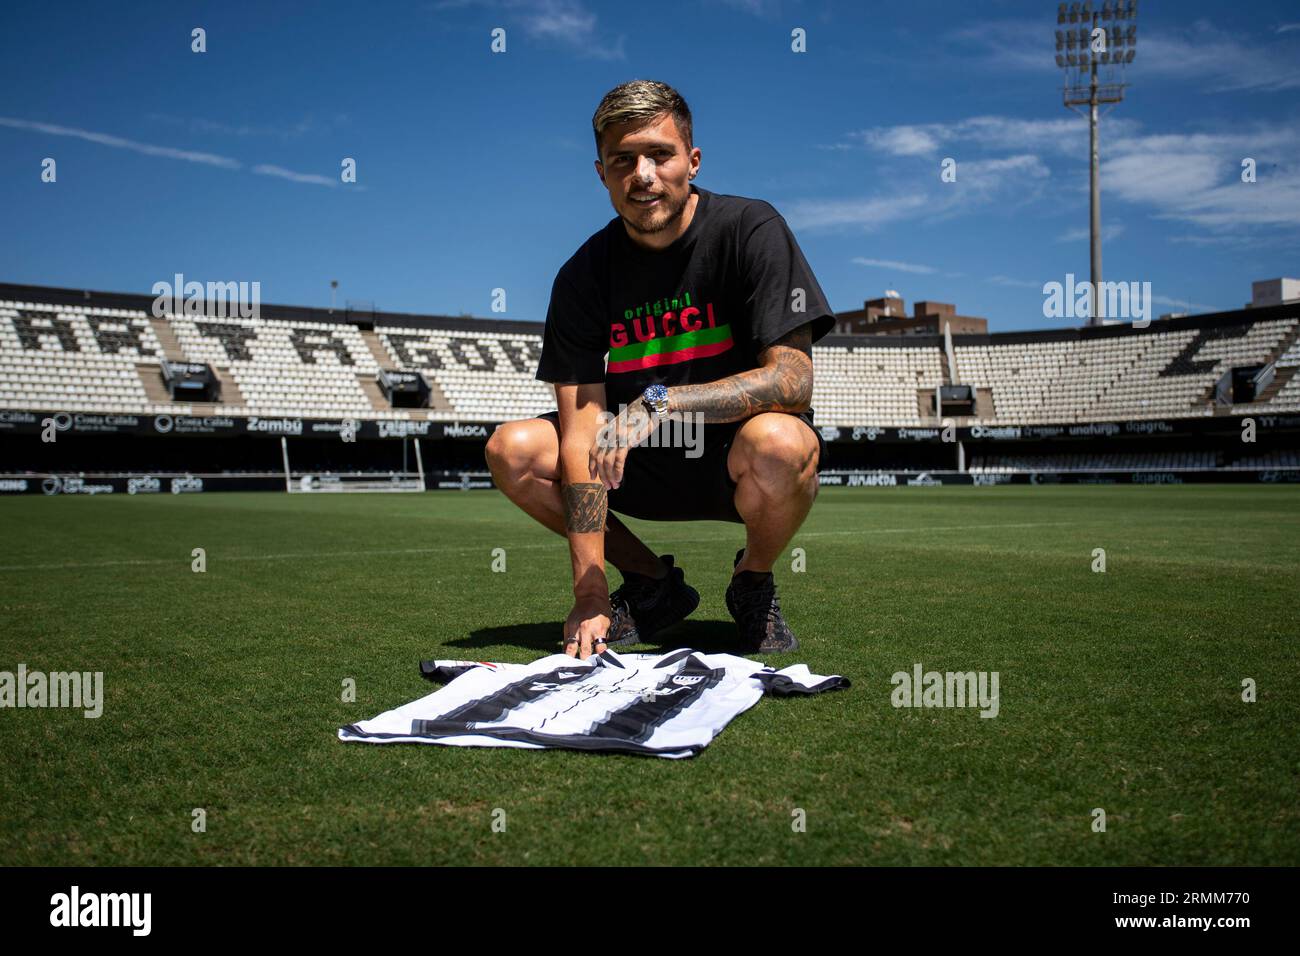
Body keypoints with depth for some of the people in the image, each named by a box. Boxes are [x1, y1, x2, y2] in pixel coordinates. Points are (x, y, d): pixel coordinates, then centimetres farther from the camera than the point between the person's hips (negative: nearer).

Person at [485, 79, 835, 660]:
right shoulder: (583, 275, -8)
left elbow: (792, 378, -22)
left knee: (777, 442, -37)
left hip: (735, 462, -3)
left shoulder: (749, 229, -15)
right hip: (646, 465, 4)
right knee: (513, 450, -15)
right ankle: (654, 584, 5)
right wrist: (590, 592, -22)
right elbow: (582, 427, -15)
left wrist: (661, 401, -34)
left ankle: (753, 582, -2)